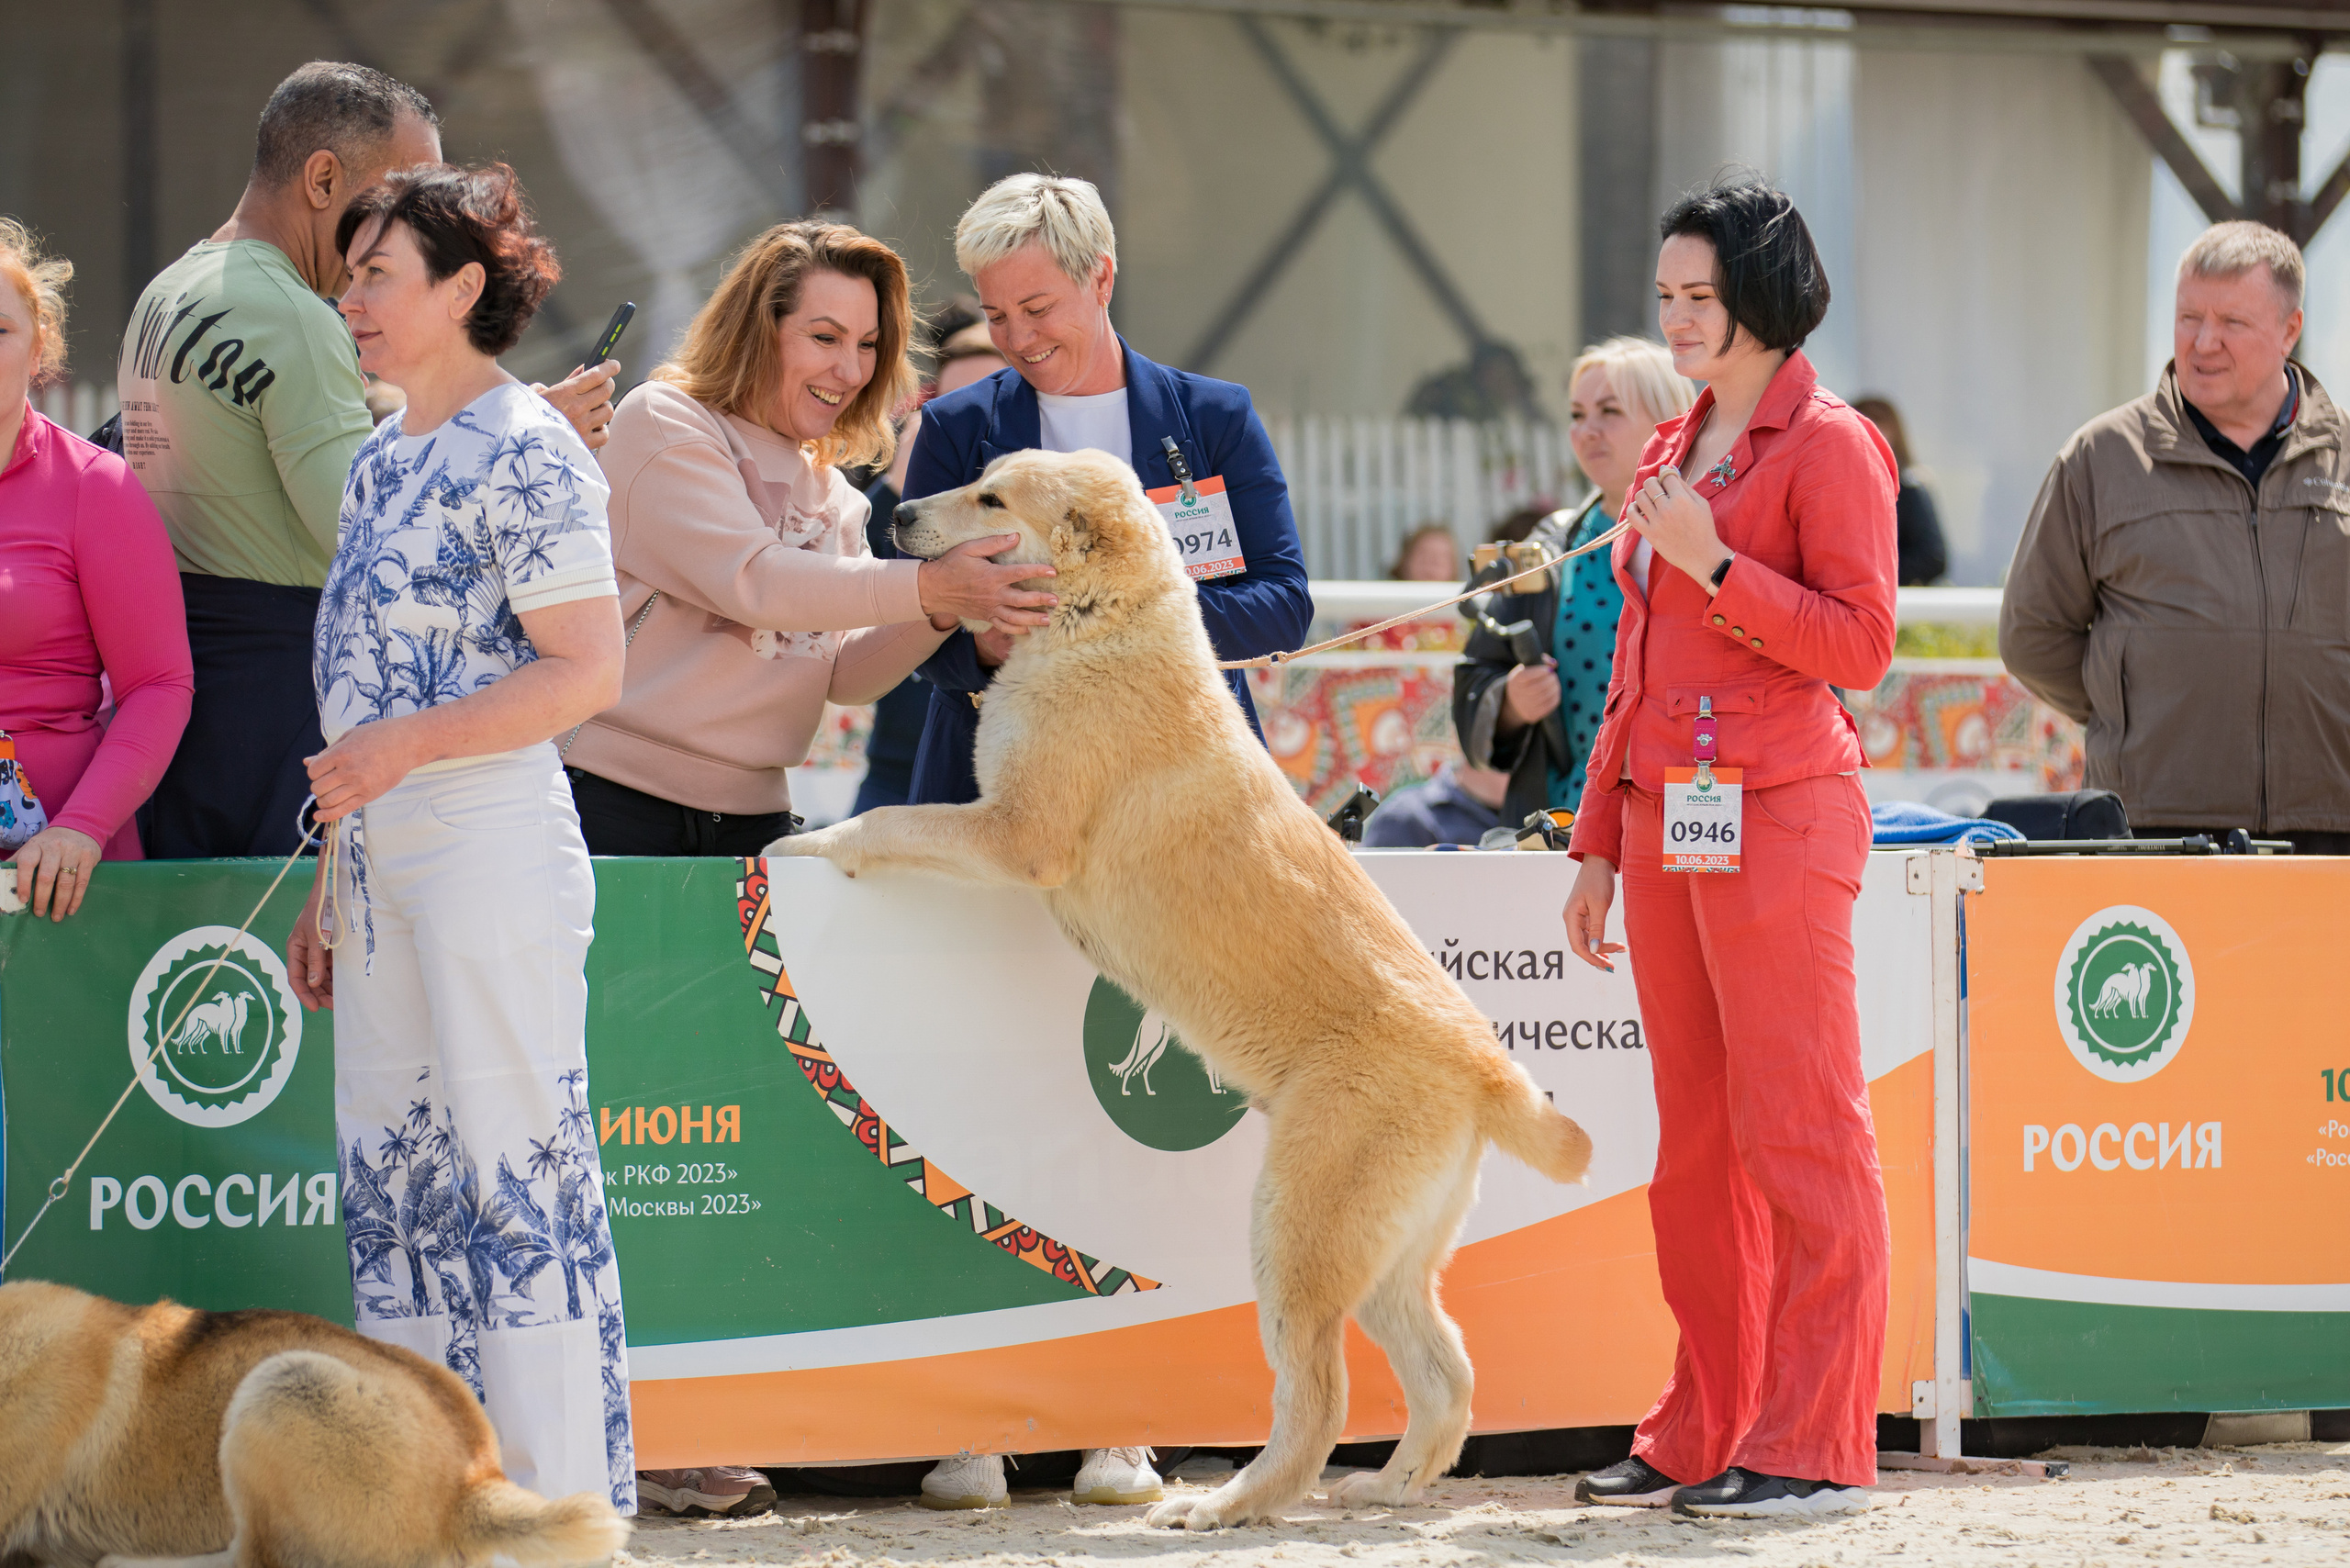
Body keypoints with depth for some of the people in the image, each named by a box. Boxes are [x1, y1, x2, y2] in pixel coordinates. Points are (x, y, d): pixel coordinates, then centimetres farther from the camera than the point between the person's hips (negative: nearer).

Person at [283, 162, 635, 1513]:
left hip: (491, 843, -9)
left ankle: (560, 1499, -1)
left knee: (515, 1166, -6)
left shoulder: (524, 453, -9)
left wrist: (406, 745, -20)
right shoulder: (383, 462, 17)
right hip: (382, 858, 9)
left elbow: (588, 670, -15)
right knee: (394, 1169, 8)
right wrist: (326, 890, 19)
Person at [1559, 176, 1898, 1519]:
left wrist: (1714, 564, -17)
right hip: (1665, 814, 8)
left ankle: (1817, 1447, -3)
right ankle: (1705, 1436, 15)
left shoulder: (1830, 447, -5)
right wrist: (1599, 840, 19)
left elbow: (1862, 644, -12)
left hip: (1777, 819, -8)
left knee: (1799, 1133, -6)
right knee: (1695, 1143, 10)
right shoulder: (1674, 453, 19)